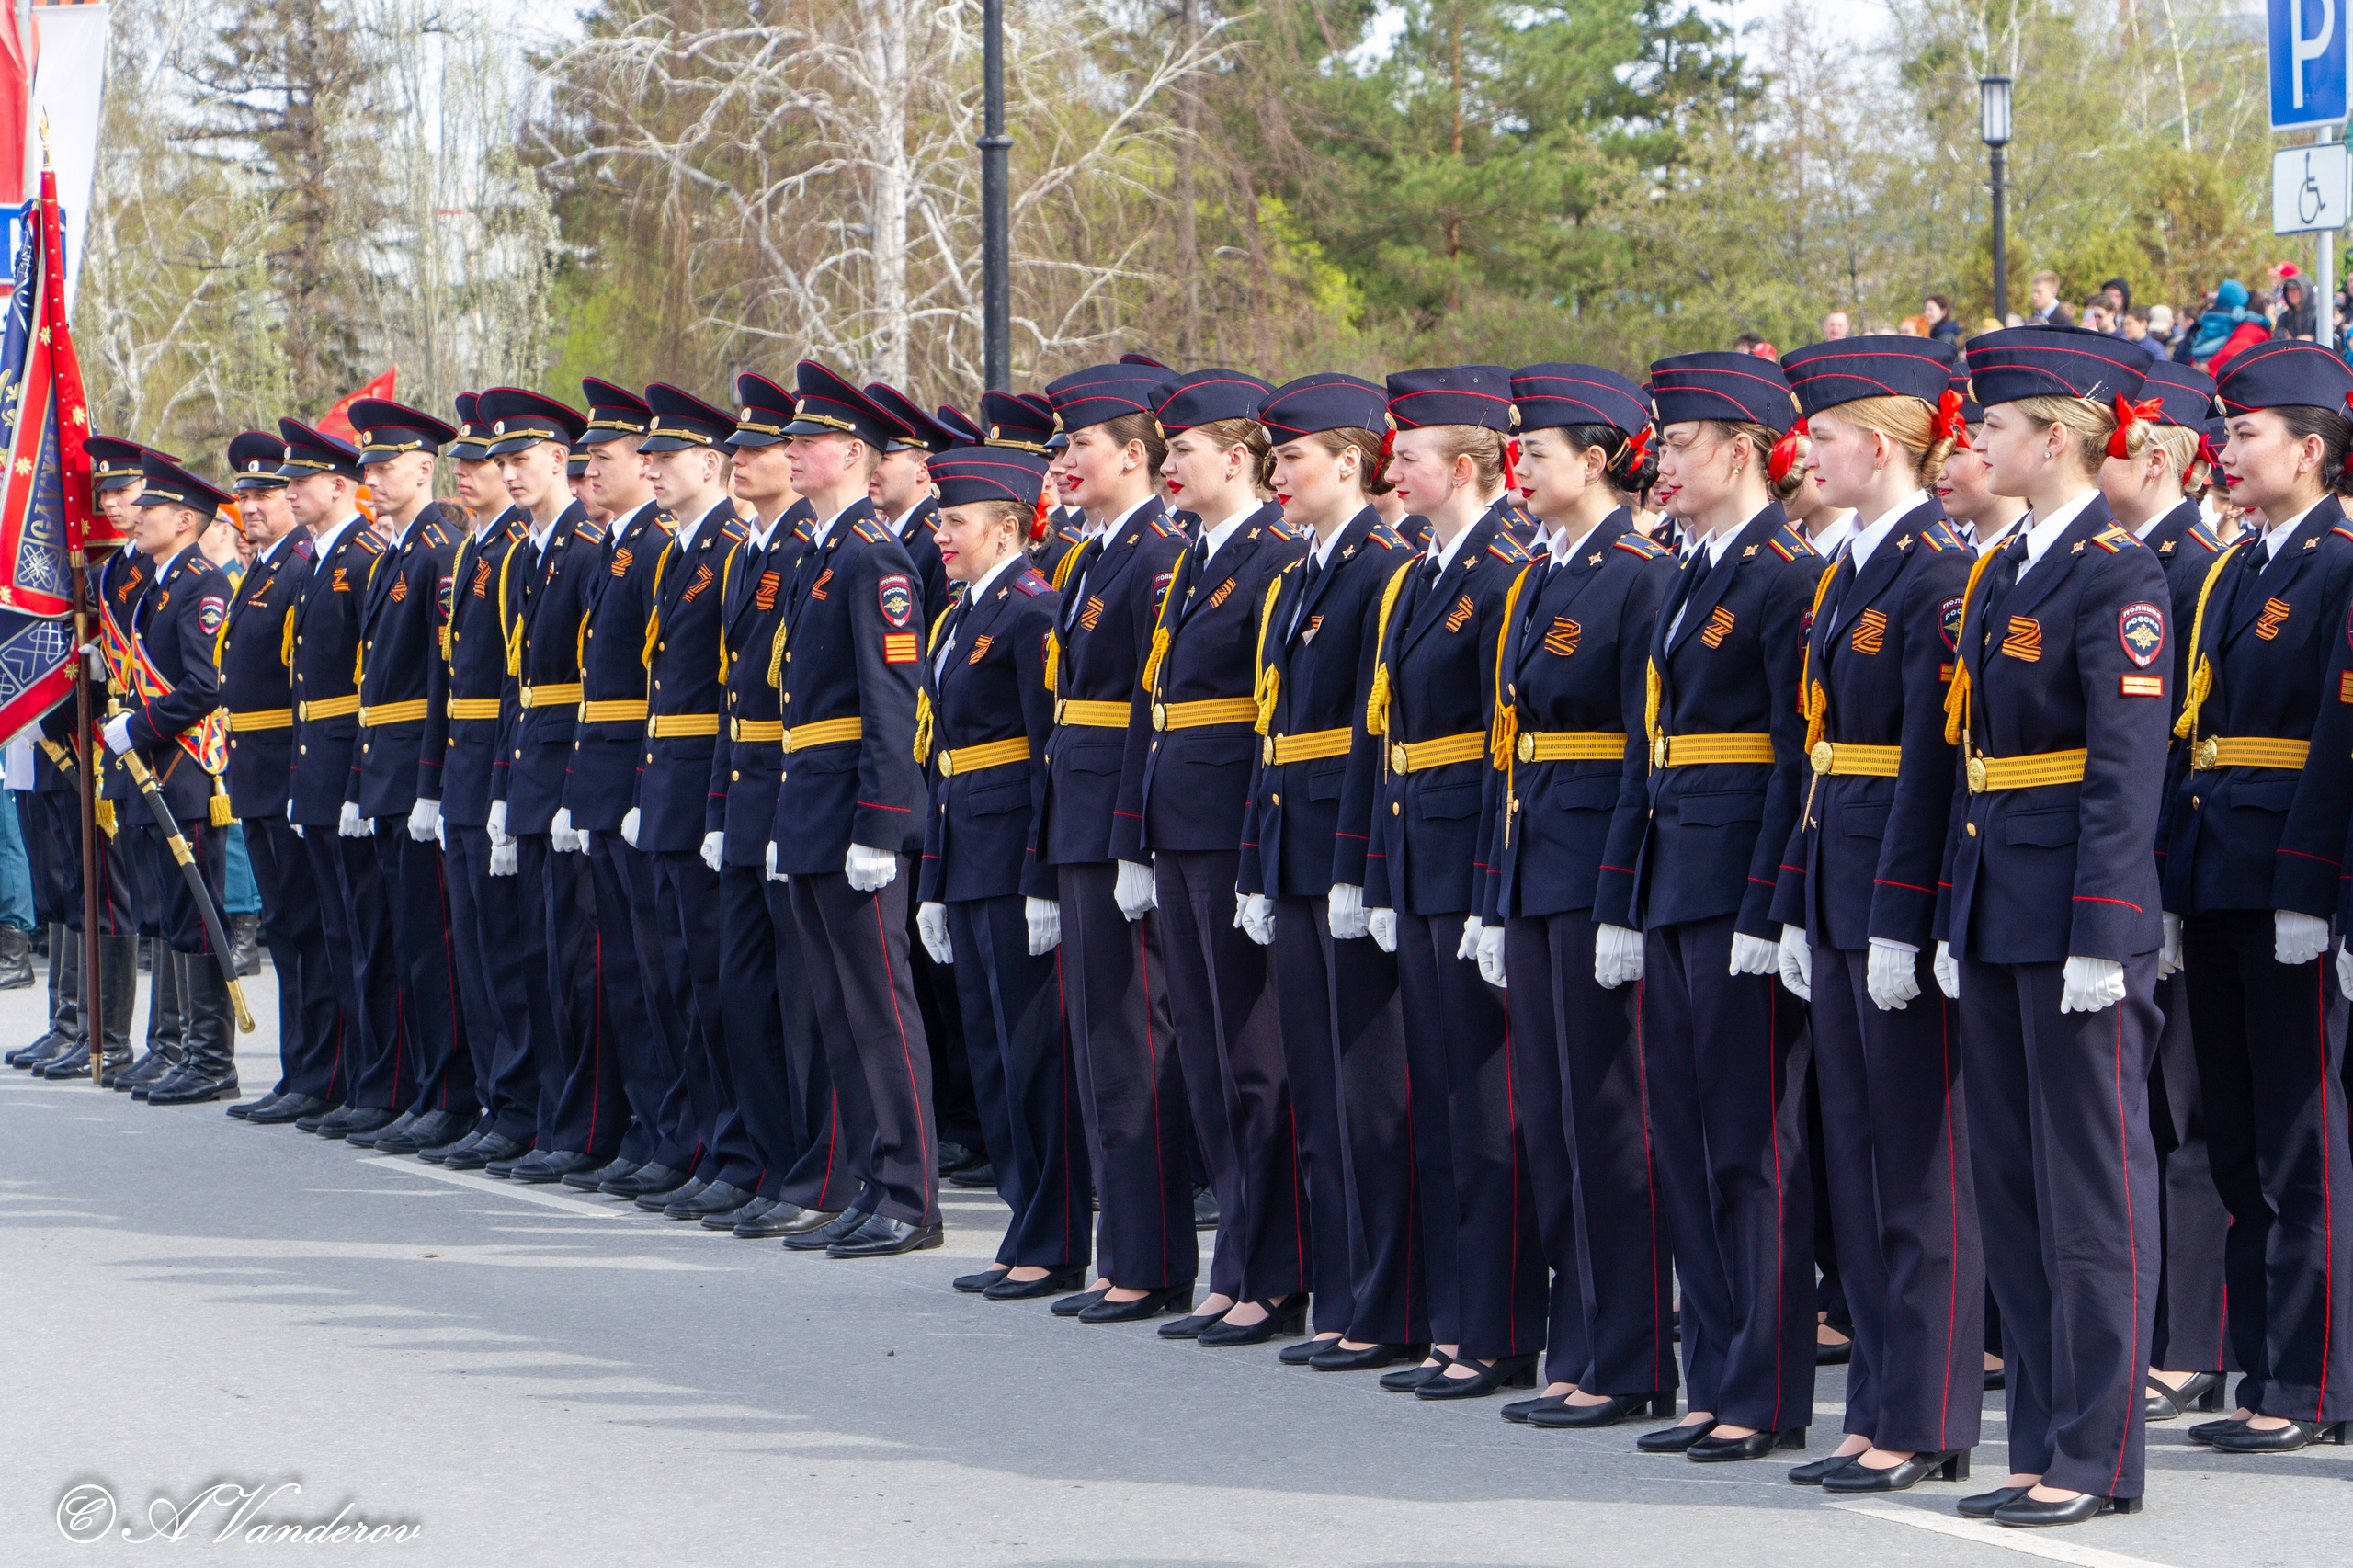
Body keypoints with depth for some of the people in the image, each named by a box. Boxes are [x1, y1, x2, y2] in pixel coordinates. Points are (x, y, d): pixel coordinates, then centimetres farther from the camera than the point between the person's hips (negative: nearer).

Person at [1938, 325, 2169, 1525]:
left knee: (2092, 1187, -3)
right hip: (1998, 909, 9)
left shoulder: (2117, 575, -11)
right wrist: (1958, 918, 15)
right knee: (2012, 1186, 10)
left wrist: (2101, 937, -20)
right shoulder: (2000, 574, 15)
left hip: (2073, 908, -9)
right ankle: (2042, 1446, 17)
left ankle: (2097, 1458, 2)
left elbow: (2126, 770, -16)